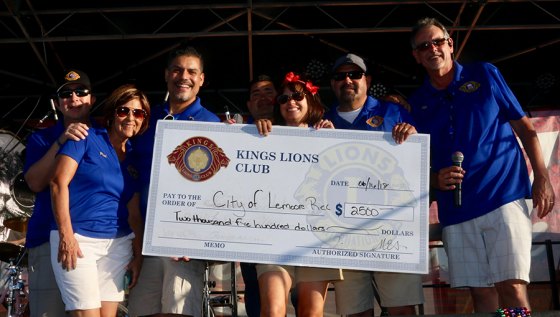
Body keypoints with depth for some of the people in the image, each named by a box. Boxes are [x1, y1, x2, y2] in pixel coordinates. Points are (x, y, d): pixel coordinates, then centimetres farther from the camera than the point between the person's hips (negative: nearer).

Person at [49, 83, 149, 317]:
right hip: (77, 239, -5)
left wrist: (138, 254, 5)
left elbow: (134, 213, 13)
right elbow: (59, 182, -8)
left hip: (118, 244, 5)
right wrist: (66, 235, -15)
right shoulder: (87, 138, 0)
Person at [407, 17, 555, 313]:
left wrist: (542, 178, -1)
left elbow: (524, 126, 8)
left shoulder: (485, 75, 7)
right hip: (455, 209, 3)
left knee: (511, 287, -11)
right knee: (481, 292, 3)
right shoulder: (417, 103, 12)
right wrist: (435, 180, -6)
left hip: (504, 196, -2)